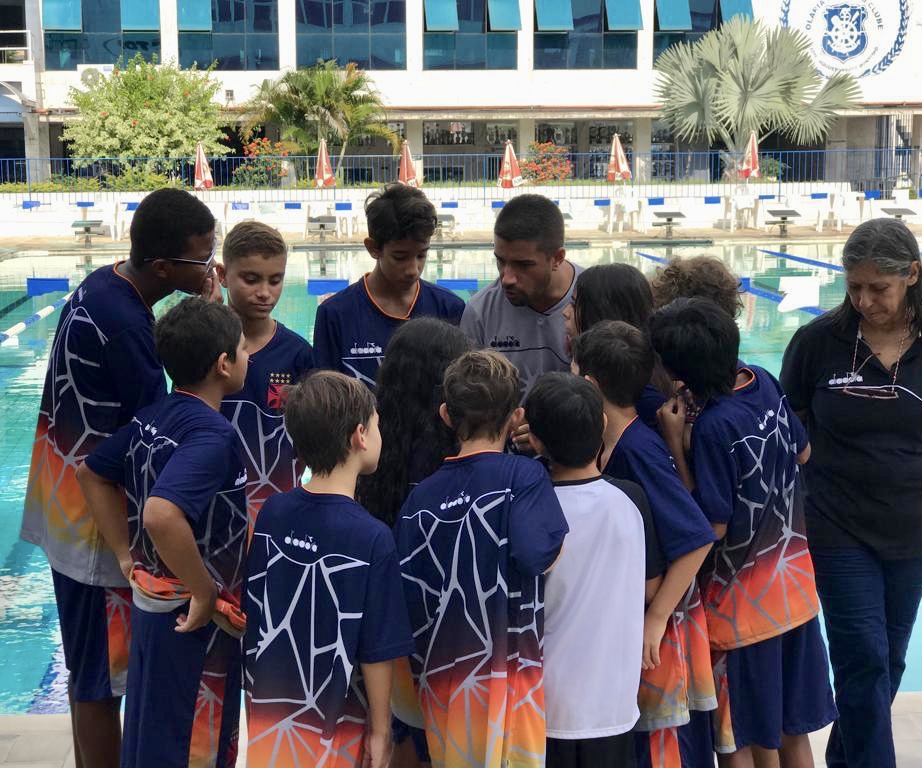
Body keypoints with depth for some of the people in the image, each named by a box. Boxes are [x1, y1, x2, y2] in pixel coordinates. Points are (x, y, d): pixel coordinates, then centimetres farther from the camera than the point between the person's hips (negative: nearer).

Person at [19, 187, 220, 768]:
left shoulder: (104, 286, 2)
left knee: (89, 661, 22)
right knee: (104, 674, 3)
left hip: (69, 500, 10)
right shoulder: (122, 323, -28)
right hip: (97, 516, -10)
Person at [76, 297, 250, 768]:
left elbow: (90, 473, 14)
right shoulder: (213, 433, -24)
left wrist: (127, 557, 14)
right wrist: (206, 593, -25)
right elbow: (161, 514, -37)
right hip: (193, 619, -9)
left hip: (150, 600, 9)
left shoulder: (151, 417, 2)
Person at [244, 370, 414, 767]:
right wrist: (380, 731, -4)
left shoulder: (272, 512, -7)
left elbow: (251, 608, 3)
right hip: (330, 722, -4)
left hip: (266, 705, 5)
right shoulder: (372, 539, -22)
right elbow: (376, 651, -16)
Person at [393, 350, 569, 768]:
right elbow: (535, 553, -26)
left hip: (441, 682, 4)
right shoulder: (523, 475, -10)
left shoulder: (421, 495, 1)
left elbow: (406, 594, 1)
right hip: (506, 674, -4)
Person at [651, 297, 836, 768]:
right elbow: (802, 453, 10)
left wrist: (675, 441, -23)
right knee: (791, 729, 20)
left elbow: (713, 526, -21)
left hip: (741, 602, -7)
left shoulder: (714, 426, -27)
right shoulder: (765, 382, -6)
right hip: (793, 586, 7)